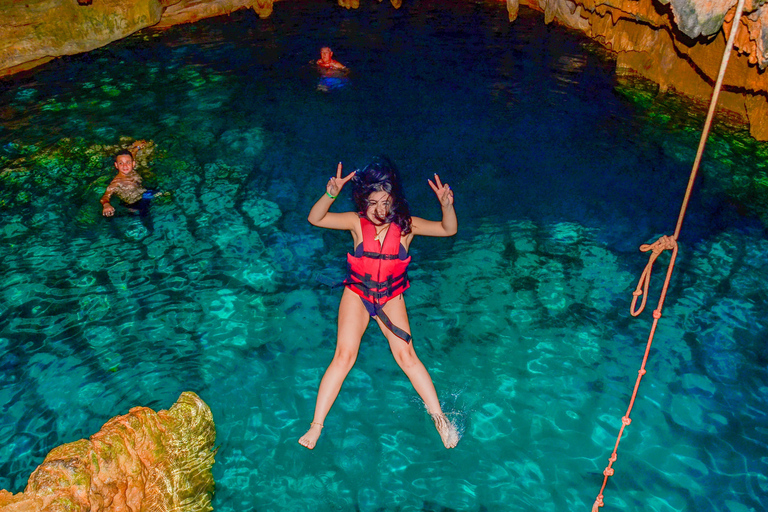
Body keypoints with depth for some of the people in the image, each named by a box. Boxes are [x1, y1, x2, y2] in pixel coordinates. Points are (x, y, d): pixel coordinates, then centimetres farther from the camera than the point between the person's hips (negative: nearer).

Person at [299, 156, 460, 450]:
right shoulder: (357, 223, -14)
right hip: (357, 294, 0)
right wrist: (330, 195, -40)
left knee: (406, 356, -7)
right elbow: (315, 219, -22)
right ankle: (316, 426, -2)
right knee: (344, 355, -10)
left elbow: (449, 230, -15)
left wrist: (447, 206, -36)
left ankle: (439, 418, 7)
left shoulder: (406, 225, -13)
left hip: (391, 297, 1)